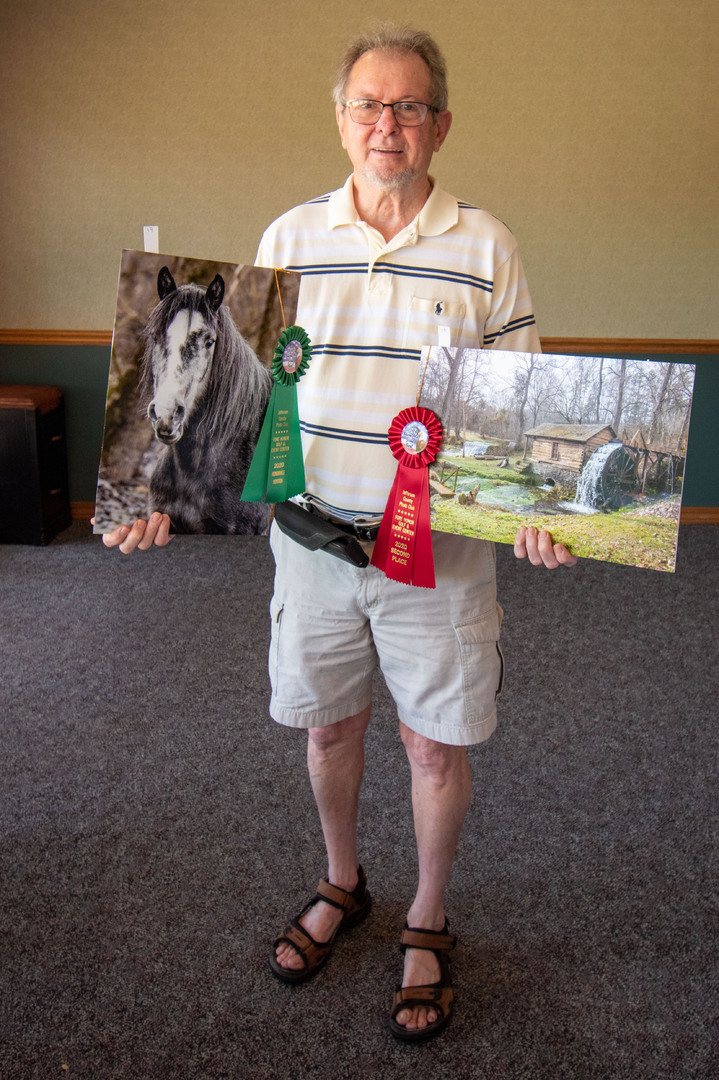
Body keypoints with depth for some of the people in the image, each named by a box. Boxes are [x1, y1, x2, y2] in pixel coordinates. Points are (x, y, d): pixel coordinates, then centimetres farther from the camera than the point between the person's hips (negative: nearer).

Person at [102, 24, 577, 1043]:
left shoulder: (485, 246, -2)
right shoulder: (289, 238, 4)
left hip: (439, 548, -2)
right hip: (314, 536, 2)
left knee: (436, 742, 9)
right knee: (328, 724, 16)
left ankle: (427, 924, 35)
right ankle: (342, 885, 44)